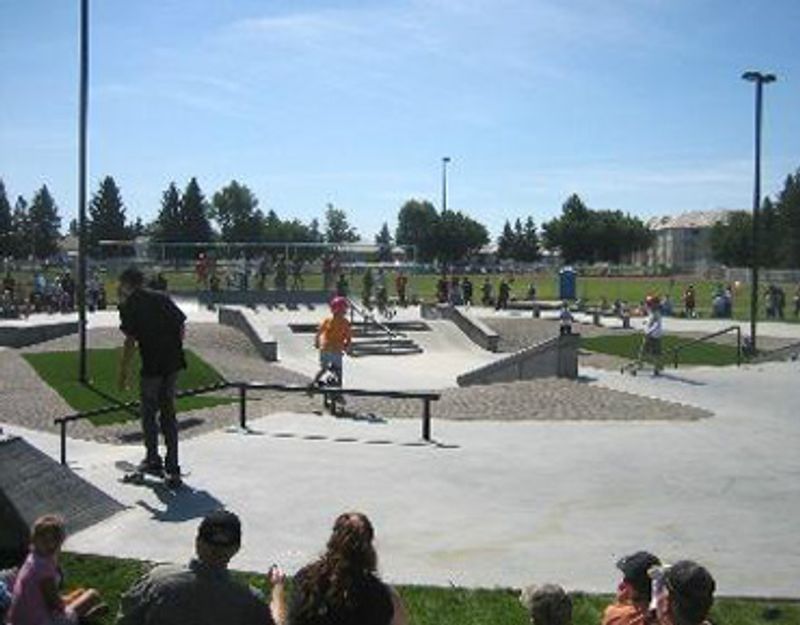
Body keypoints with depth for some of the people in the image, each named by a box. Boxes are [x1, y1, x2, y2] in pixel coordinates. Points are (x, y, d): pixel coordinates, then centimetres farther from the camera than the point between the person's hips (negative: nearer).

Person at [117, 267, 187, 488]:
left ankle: (153, 460, 22)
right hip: (173, 362, 6)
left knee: (148, 414, 13)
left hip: (152, 365, -5)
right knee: (168, 413, 12)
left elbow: (130, 341, -10)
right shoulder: (161, 298, 12)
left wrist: (123, 372, -3)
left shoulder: (129, 305, -4)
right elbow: (181, 326, 11)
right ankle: (172, 469, 11)